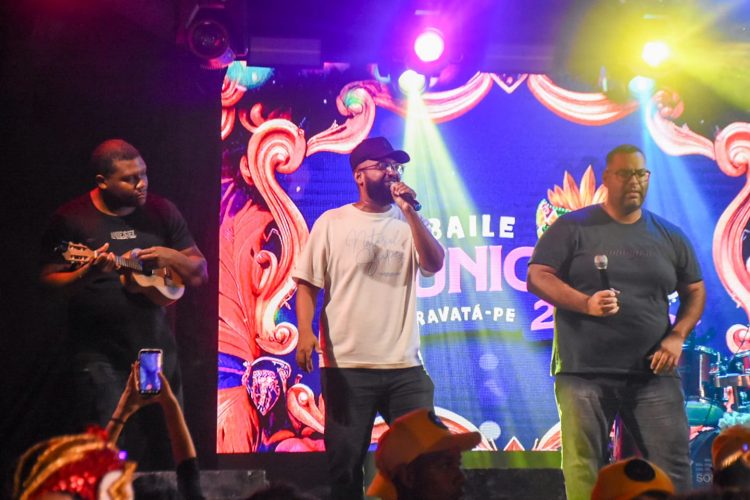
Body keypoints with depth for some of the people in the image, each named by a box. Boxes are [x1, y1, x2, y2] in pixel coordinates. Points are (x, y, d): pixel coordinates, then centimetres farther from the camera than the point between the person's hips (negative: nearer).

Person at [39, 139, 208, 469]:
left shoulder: (160, 212, 7)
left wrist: (171, 256, -10)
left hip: (156, 347, 4)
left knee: (166, 448, 7)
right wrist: (87, 273, -25)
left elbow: (200, 272, 10)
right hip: (98, 353, -4)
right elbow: (49, 281, -7)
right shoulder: (72, 219, -4)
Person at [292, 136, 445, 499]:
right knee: (345, 465, 4)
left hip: (405, 365, 2)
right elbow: (307, 283, 2)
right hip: (346, 366, -2)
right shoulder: (332, 223, 5)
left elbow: (434, 264, -5)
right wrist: (305, 332, -13)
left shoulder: (408, 222, 11)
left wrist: (409, 211, -9)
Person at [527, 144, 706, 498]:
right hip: (585, 371, -2)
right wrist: (585, 303, -20)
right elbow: (537, 278, -3)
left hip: (653, 373, 3)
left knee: (673, 467, -2)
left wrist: (677, 336, 1)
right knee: (583, 470, -3)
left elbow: (695, 291, 20)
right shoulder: (573, 228, 3)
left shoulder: (669, 237, 13)